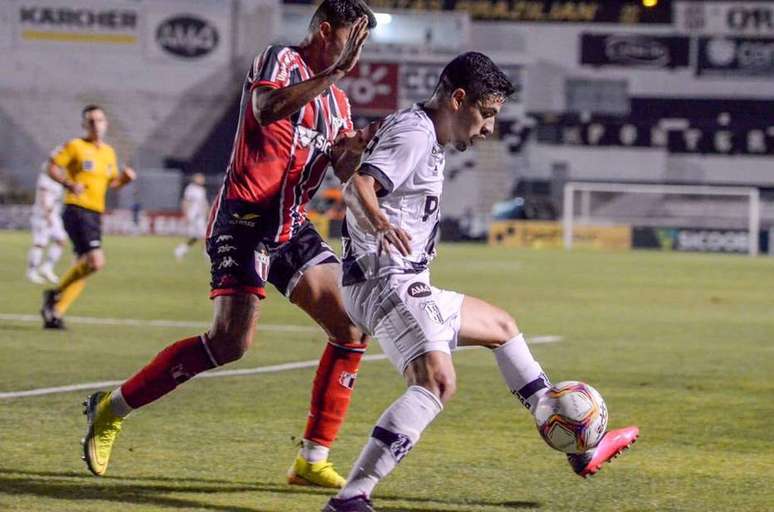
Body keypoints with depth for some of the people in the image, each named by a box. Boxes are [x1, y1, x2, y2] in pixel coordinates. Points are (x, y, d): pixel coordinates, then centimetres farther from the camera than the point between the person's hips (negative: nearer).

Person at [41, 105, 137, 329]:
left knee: (84, 265, 5)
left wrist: (125, 178, 4)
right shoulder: (75, 146, -4)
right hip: (77, 210, -8)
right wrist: (70, 184, -19)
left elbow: (111, 182, 25)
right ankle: (55, 294, -3)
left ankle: (55, 314, 12)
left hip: (96, 214, 8)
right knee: (96, 262, -20)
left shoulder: (109, 152, 16)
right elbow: (52, 167, -4)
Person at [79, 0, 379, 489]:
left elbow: (343, 170, 18)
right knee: (230, 341, -18)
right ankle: (113, 408, -3)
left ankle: (313, 461, 2)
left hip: (292, 227, 9)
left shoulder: (337, 100, 18)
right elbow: (267, 108, -28)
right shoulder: (281, 60, -7)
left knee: (353, 328, -2)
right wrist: (336, 72, -28)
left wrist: (356, 146, -4)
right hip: (246, 217, -9)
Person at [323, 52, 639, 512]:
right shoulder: (414, 134, -14)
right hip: (387, 282, -11)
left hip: (406, 286, 11)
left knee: (501, 327, 24)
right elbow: (358, 187, -30)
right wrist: (379, 223, -49)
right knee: (438, 380, -29)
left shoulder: (424, 137, 17)